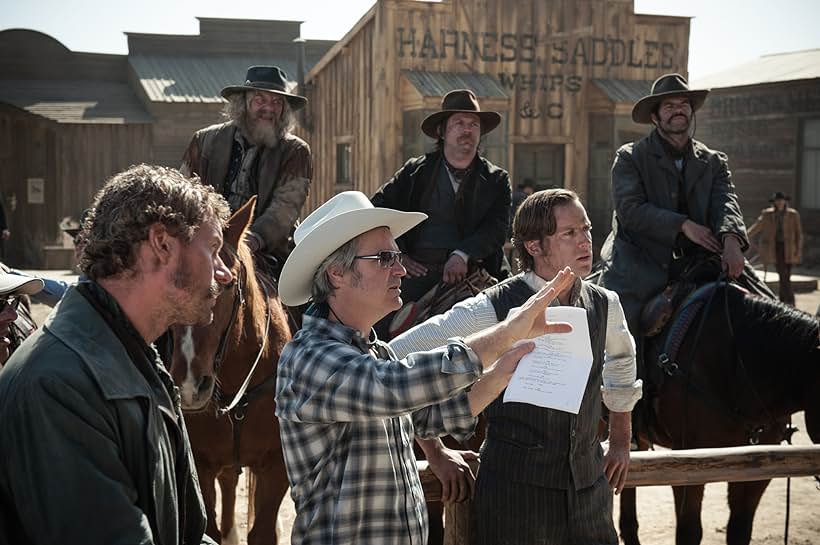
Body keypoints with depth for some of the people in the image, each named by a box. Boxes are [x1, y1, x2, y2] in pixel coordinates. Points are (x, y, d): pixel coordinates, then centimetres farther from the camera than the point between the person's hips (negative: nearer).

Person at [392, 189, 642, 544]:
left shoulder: (605, 305, 2)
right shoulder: (492, 309, -15)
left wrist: (620, 441, 25)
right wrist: (435, 453, -4)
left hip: (590, 486, 5)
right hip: (515, 485, -5)